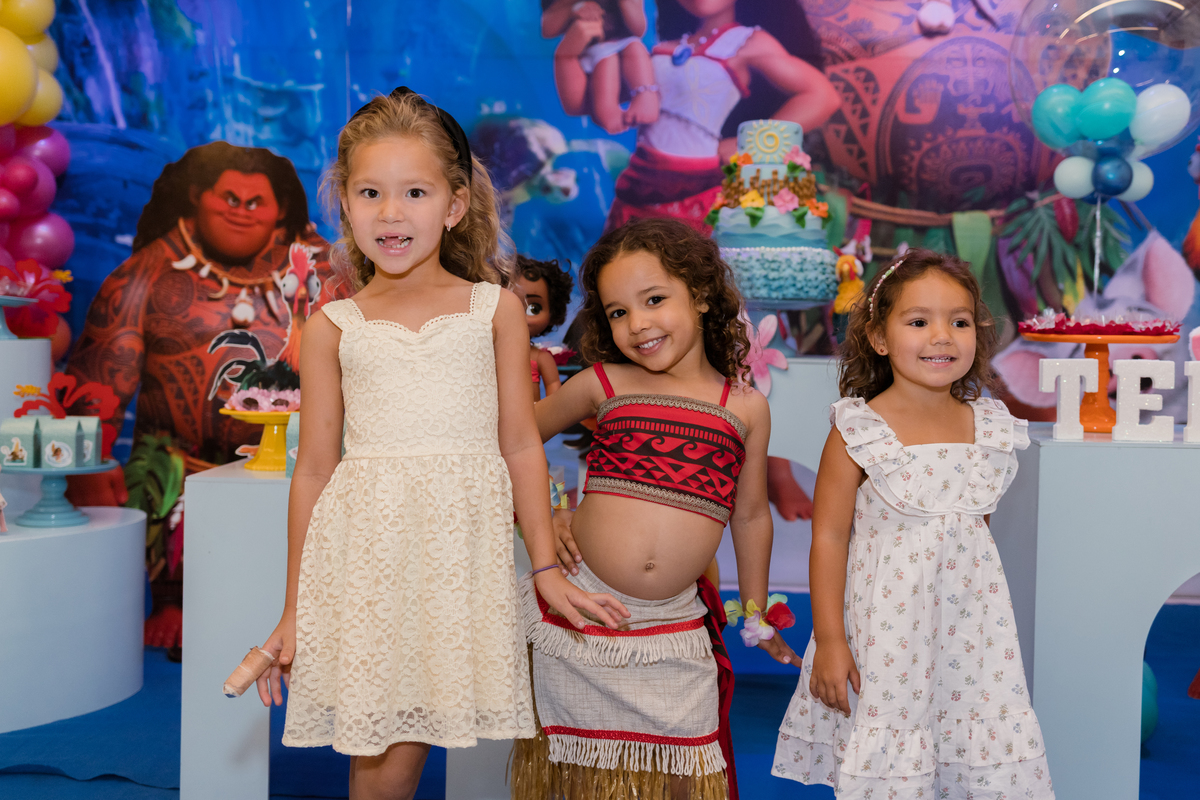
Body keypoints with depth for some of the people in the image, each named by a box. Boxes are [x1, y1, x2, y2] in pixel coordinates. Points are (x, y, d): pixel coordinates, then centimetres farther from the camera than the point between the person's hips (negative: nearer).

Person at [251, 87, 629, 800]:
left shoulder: (496, 310, 6)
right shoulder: (334, 328, 7)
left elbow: (520, 444, 9)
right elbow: (315, 466, 9)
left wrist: (548, 569, 8)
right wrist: (295, 610, 11)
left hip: (461, 551, 0)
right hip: (363, 552, 0)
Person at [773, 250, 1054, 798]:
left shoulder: (989, 428, 4)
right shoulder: (857, 433, -10)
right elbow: (829, 537, -8)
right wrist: (829, 639, -9)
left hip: (973, 624, 4)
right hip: (886, 626, -4)